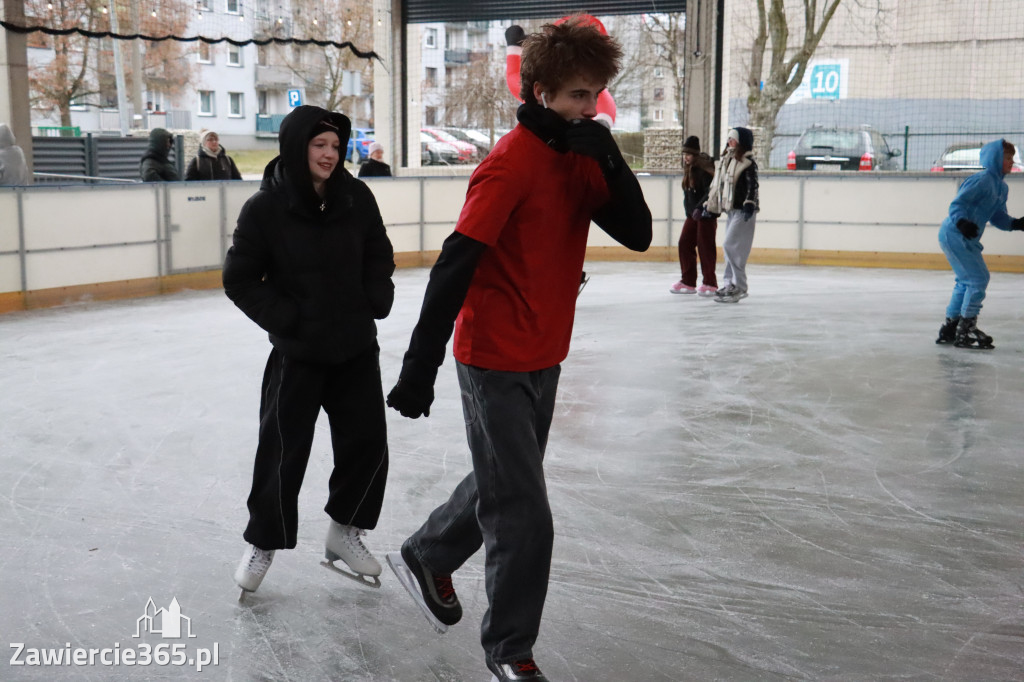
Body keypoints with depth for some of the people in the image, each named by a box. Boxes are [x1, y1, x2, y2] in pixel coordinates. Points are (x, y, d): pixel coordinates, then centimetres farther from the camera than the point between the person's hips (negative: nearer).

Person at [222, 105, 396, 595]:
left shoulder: (357, 198, -4)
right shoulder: (265, 208, -14)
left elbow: (379, 256, 10)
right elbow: (239, 280, -7)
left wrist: (375, 301, -1)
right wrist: (284, 318, -12)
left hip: (357, 348, 4)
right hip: (297, 353, -4)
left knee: (368, 442, 7)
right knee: (284, 451, 2)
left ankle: (344, 531, 29)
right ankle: (263, 543, 24)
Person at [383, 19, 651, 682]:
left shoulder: (581, 158, 4)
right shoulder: (511, 163, -19)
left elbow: (637, 234, -5)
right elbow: (454, 266, -23)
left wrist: (609, 157, -18)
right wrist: (420, 366, -25)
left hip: (544, 358, 8)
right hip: (496, 360, -8)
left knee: (504, 482, 25)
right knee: (524, 515, -1)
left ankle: (426, 558, 48)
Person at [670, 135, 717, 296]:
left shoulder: (704, 169, -15)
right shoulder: (688, 169, 10)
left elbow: (710, 192, -21)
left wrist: (699, 208, -28)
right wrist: (688, 209, 15)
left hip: (706, 214, -8)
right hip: (692, 214, 8)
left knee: (705, 247, -4)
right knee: (684, 244, 6)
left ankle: (710, 283, 6)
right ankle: (688, 282, 14)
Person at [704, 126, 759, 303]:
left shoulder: (748, 162, -7)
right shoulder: (725, 161, 17)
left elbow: (752, 185, -15)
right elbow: (716, 185, 22)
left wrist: (749, 204, -25)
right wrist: (710, 205, 23)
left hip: (743, 211, -8)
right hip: (730, 210, 8)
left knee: (731, 246, -14)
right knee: (730, 249, 11)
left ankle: (739, 287, -10)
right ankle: (729, 284, 17)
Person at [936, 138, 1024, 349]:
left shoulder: (1002, 187, 13)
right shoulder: (982, 180, -15)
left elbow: (998, 217, 17)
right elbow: (957, 205, -20)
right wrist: (962, 222, -37)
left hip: (966, 238, 10)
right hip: (955, 235, -10)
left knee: (966, 282, 16)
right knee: (978, 278, -10)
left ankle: (949, 329, 25)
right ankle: (966, 331, -4)